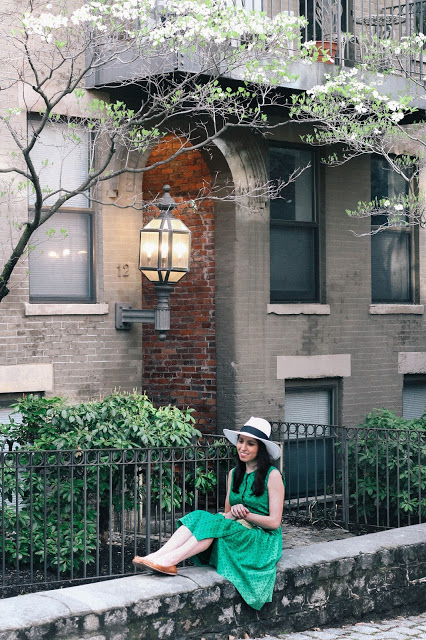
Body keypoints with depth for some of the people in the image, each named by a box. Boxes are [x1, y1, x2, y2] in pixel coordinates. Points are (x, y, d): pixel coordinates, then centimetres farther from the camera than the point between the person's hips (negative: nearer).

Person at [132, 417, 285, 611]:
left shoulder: (272, 476, -5)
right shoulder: (234, 474, 14)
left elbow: (274, 522, -7)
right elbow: (227, 514, 13)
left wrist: (246, 515, -18)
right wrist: (233, 514, -11)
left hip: (263, 540, -6)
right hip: (236, 532, 6)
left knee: (213, 523, -33)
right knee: (198, 516, -23)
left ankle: (168, 561, -44)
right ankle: (157, 557, -39)